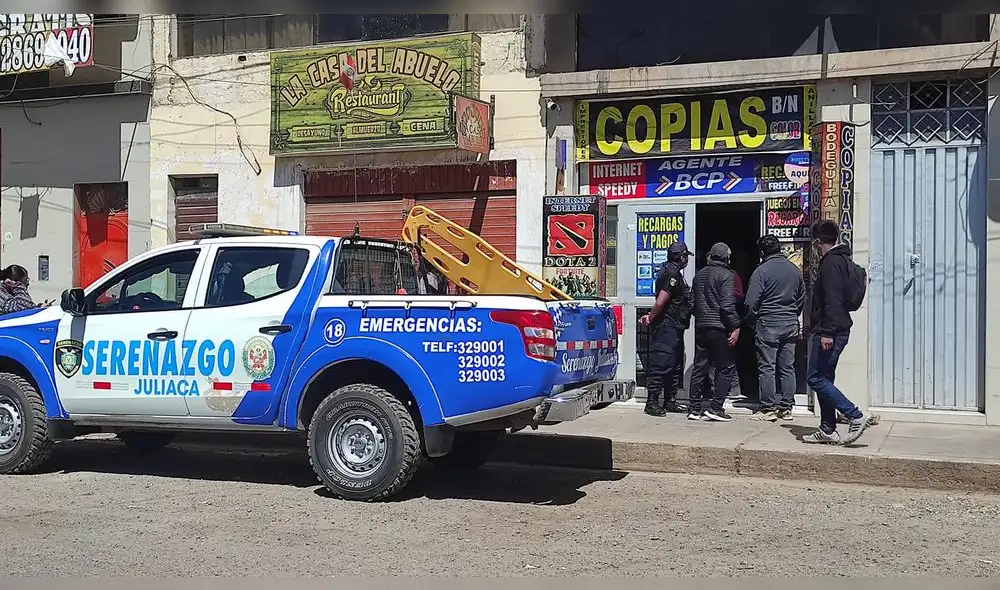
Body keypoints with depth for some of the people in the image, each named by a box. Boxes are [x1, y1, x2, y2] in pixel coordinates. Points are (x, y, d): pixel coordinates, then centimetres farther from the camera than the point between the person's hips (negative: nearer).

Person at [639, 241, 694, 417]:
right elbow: (660, 302, -22)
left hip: (675, 328, 11)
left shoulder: (673, 272, 18)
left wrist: (651, 317, 9)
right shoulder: (672, 273, -15)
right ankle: (652, 402, -4)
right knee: (661, 364, -7)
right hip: (666, 327, -11)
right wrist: (651, 318, -9)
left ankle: (670, 401, 21)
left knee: (675, 366, 14)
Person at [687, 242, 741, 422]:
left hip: (700, 327, 7)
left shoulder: (699, 274, 14)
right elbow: (727, 305, -16)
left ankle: (695, 408, 10)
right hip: (719, 328, -7)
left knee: (699, 367, 10)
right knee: (726, 367, 2)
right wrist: (735, 327, -13)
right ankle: (715, 407, -4)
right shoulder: (726, 275, -9)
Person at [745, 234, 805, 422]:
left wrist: (751, 322, 3)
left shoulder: (761, 271, -10)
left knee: (766, 368, -1)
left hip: (767, 324, -5)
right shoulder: (795, 270, 8)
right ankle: (786, 408, 12)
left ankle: (768, 409, 0)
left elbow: (751, 303, -12)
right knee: (788, 368, 9)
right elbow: (802, 299, 16)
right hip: (791, 326, 6)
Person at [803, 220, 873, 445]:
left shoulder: (831, 262, -13)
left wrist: (827, 332, -26)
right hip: (837, 331, 10)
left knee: (815, 378, -9)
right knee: (823, 379, 13)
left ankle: (855, 416, -10)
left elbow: (832, 300, -23)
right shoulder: (843, 260, 19)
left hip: (828, 332, -10)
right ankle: (828, 430, 17)